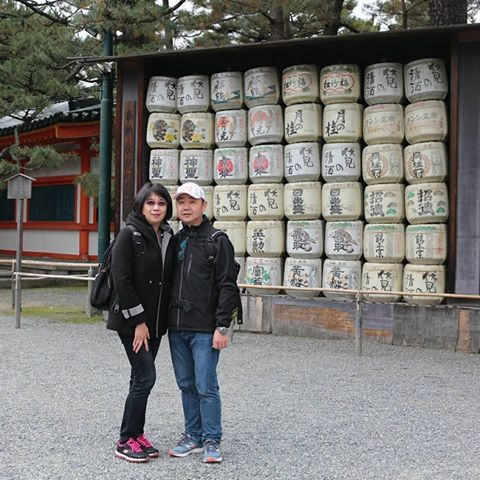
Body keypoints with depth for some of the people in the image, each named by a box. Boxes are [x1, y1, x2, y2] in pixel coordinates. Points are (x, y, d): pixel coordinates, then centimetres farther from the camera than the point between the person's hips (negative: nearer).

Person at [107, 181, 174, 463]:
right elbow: (122, 280, -15)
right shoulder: (129, 234, -10)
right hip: (131, 320, -6)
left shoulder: (168, 237, 8)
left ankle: (136, 435, 22)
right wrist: (138, 321, -16)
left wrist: (160, 319, 6)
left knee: (141, 378, 11)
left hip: (155, 321, 6)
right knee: (146, 377, -7)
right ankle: (126, 441, 5)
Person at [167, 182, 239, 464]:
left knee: (206, 387, -2)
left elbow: (228, 287, -10)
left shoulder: (218, 240, -6)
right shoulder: (175, 241, 12)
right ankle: (193, 436, 25)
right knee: (187, 386, 13)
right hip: (177, 328, 6)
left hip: (204, 330, -6)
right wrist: (167, 319, 11)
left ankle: (212, 441, 11)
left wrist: (222, 327, -15)